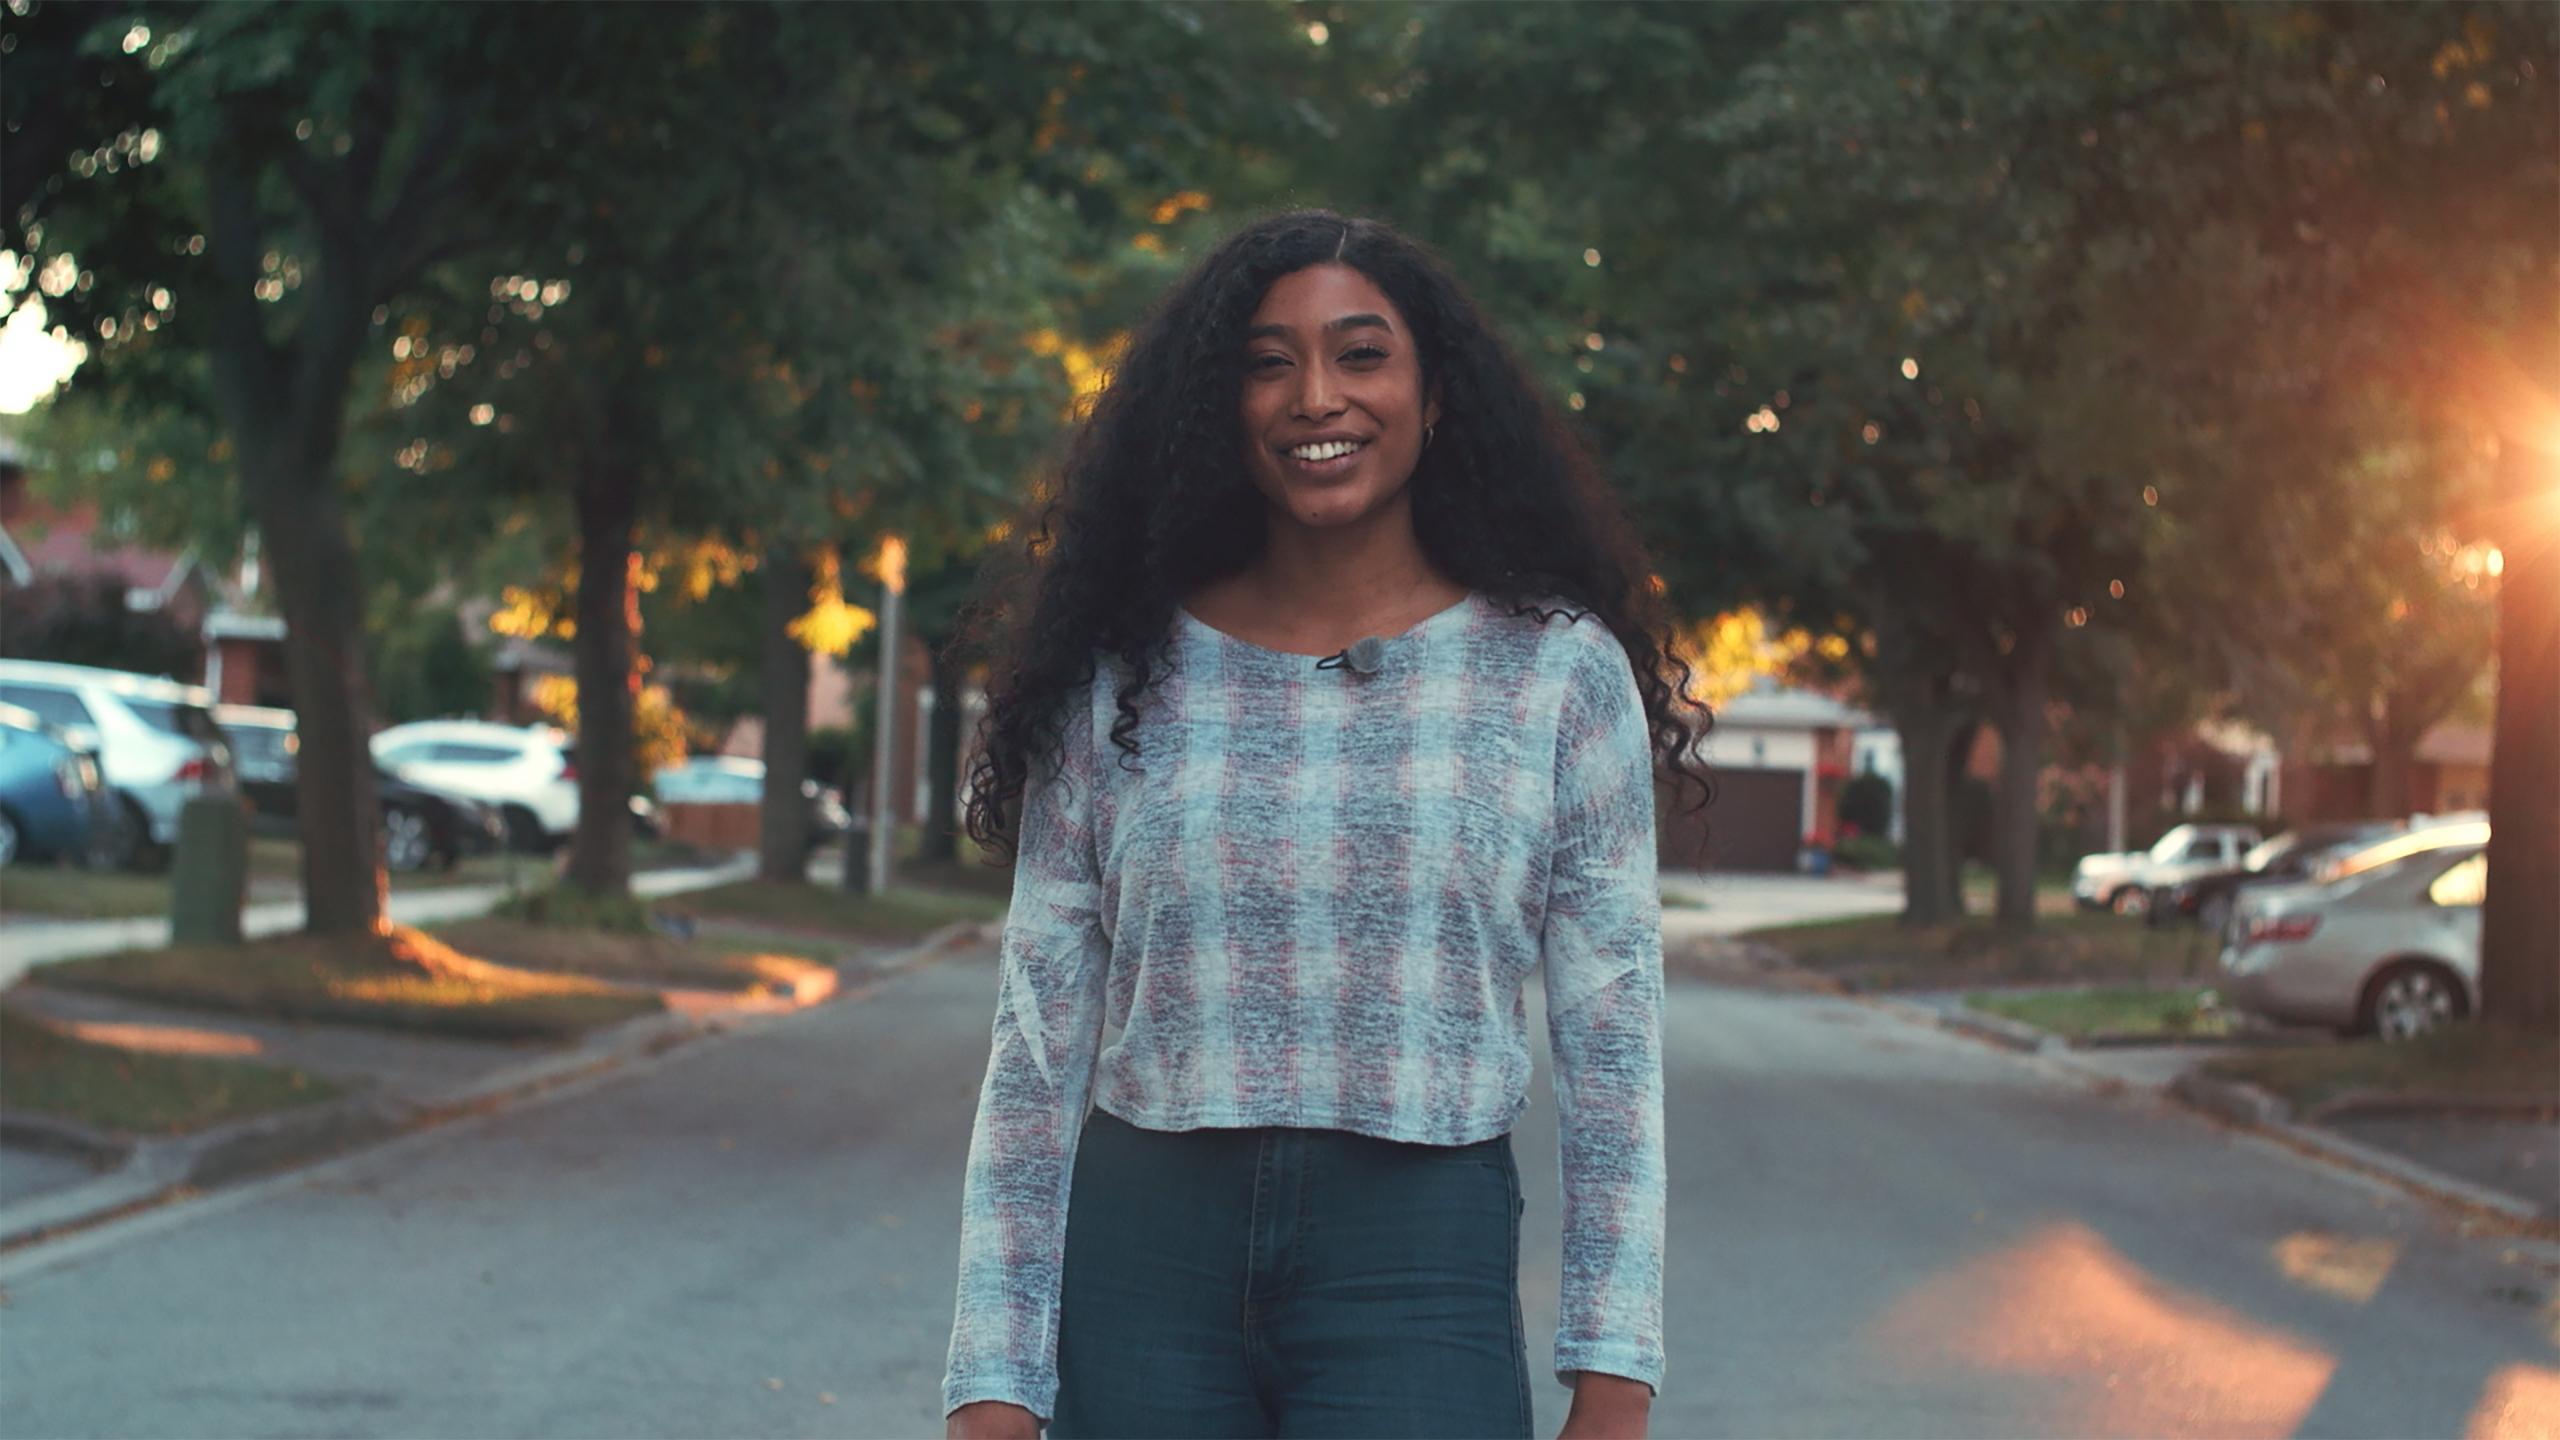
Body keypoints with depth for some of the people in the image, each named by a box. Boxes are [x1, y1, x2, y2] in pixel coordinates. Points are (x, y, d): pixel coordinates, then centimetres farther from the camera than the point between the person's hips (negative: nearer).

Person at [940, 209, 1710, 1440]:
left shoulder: (1560, 674, 2)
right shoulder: (1123, 680, 4)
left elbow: (1613, 1049, 1)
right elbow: (1036, 1056, 4)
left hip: (1419, 1263, -1)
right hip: (1141, 1258, 2)